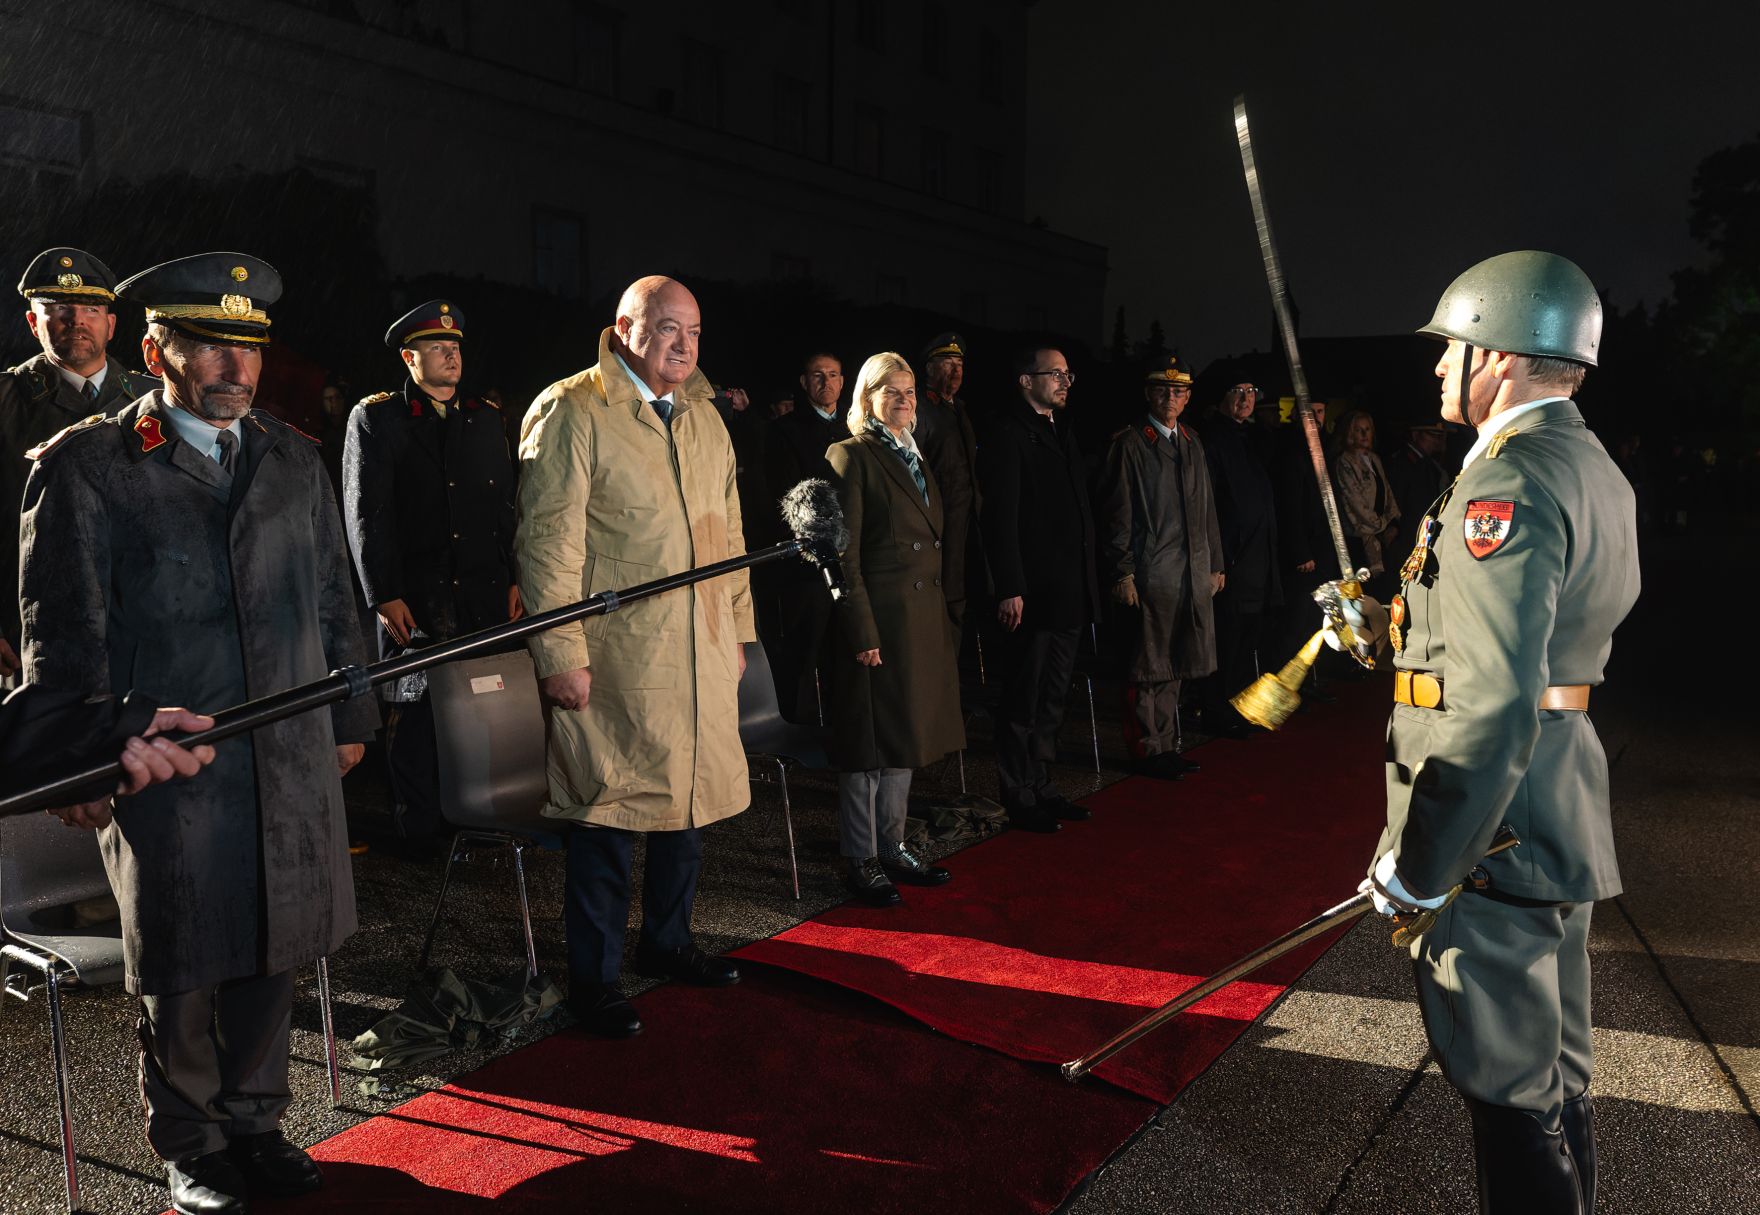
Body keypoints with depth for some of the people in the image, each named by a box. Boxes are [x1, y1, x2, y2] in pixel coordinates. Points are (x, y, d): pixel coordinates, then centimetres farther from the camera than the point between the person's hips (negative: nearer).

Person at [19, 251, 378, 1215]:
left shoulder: (292, 459, 11)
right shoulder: (86, 464, -2)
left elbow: (332, 600, 15)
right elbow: (62, 630, -3)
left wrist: (350, 718, 15)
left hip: (292, 761, 4)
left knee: (269, 954, 13)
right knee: (180, 972, 9)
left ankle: (252, 1123, 32)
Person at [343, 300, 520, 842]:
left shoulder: (486, 417, 14)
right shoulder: (376, 418, 2)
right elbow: (366, 513, -4)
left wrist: (514, 579, 7)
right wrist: (385, 595, -10)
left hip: (486, 595, 4)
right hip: (414, 598, -4)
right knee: (414, 713, 1)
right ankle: (419, 831, 12)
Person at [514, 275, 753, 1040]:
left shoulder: (704, 418, 15)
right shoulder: (570, 411, -7)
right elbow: (549, 540, -12)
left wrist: (738, 628, 15)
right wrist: (560, 653, -15)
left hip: (700, 654, 7)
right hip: (613, 656, -7)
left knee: (689, 802, 15)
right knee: (607, 816, 1)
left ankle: (666, 942, 34)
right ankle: (594, 979, 16)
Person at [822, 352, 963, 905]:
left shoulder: (916, 457, 16)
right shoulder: (851, 456, -8)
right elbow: (845, 554, -13)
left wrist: (943, 615, 12)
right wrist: (863, 631, -18)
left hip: (924, 619, 8)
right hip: (879, 617, -8)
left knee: (905, 736, 14)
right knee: (871, 743, 0)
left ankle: (892, 847, 26)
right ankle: (860, 860, 12)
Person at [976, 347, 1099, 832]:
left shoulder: (1061, 430, 16)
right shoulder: (1007, 432, -11)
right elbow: (1000, 517, -17)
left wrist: (1086, 581, 13)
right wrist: (1010, 589, -21)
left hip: (1069, 596, 9)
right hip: (1031, 595, -9)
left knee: (1051, 701, 17)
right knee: (1022, 704, 2)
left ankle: (1040, 788, 28)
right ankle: (1020, 801, 13)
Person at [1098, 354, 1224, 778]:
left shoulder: (1192, 445, 16)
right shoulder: (1128, 445, -5)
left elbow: (1207, 509, 19)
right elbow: (1117, 516, -9)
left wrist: (1215, 564, 16)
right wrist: (1121, 573, -14)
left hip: (1192, 575, 7)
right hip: (1149, 576, -7)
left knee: (1173, 667, 13)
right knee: (1148, 668, 1)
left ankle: (1166, 746, 23)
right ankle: (1148, 750, 11)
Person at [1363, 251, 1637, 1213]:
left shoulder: (1508, 481, -21)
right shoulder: (1594, 469, 12)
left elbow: (1494, 704, -28)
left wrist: (1418, 865, -23)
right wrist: (1393, 622, 18)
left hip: (1495, 831, -10)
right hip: (1562, 815, 10)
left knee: (1508, 1084, 3)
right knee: (1554, 1067, 22)